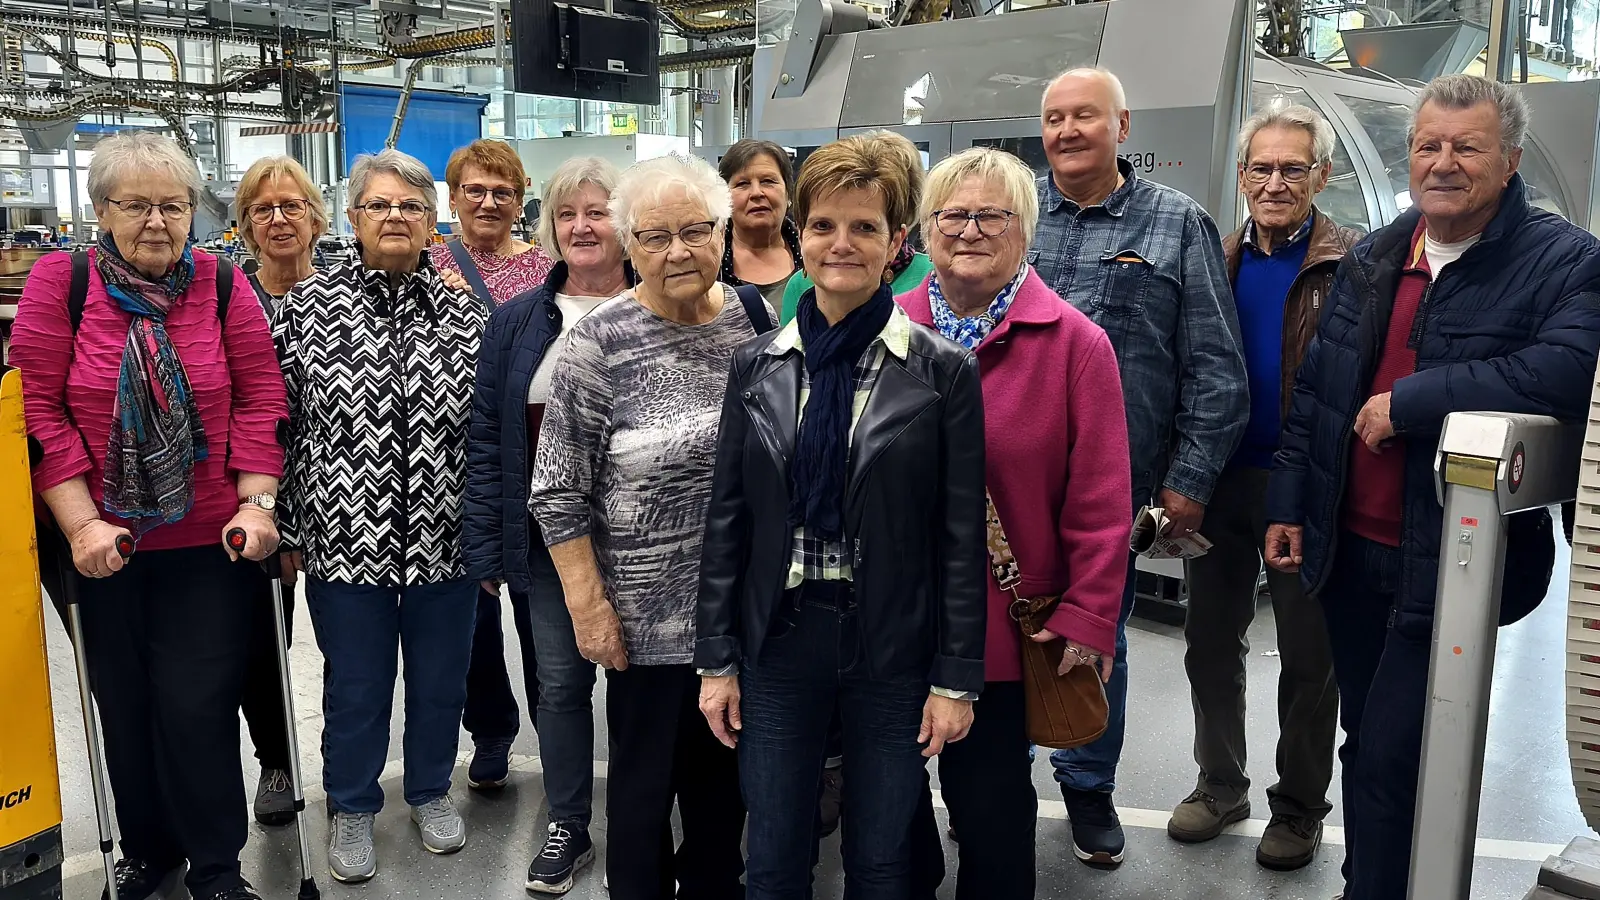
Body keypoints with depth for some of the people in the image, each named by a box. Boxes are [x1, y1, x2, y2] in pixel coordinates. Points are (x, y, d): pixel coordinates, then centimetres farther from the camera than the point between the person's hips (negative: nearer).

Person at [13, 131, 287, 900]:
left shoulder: (221, 283, -2)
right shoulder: (60, 280, -4)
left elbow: (260, 398, -1)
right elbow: (37, 407, -6)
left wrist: (257, 502, -9)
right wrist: (81, 523, -12)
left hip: (211, 543, -1)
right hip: (104, 543, 1)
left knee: (199, 706, 2)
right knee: (125, 706, 15)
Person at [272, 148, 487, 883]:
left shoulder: (466, 312, 1)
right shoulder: (306, 305, -2)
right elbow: (278, 421, 1)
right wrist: (289, 529, 0)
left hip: (446, 539, 1)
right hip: (345, 539, -1)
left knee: (440, 677, 15)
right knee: (355, 683, 13)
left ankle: (431, 790, 39)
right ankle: (351, 807, 35)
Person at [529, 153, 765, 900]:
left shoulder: (756, 320, 0)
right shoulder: (599, 343, -12)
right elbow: (558, 492, -10)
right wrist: (588, 605, -13)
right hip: (649, 610, -4)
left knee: (726, 763, 20)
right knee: (646, 773, 12)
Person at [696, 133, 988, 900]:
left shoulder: (944, 371, -6)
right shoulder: (758, 364, 1)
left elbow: (962, 537, -6)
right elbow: (726, 520, 3)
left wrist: (956, 678, -7)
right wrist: (716, 659, 1)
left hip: (892, 647, -2)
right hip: (779, 638, 2)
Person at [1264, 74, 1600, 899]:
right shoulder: (1370, 259, 10)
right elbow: (1312, 391, 13)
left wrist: (1407, 401, -23)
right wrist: (1288, 505, 10)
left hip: (1450, 564, -6)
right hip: (1349, 551, 6)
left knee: (1392, 761, -2)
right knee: (1366, 744, 18)